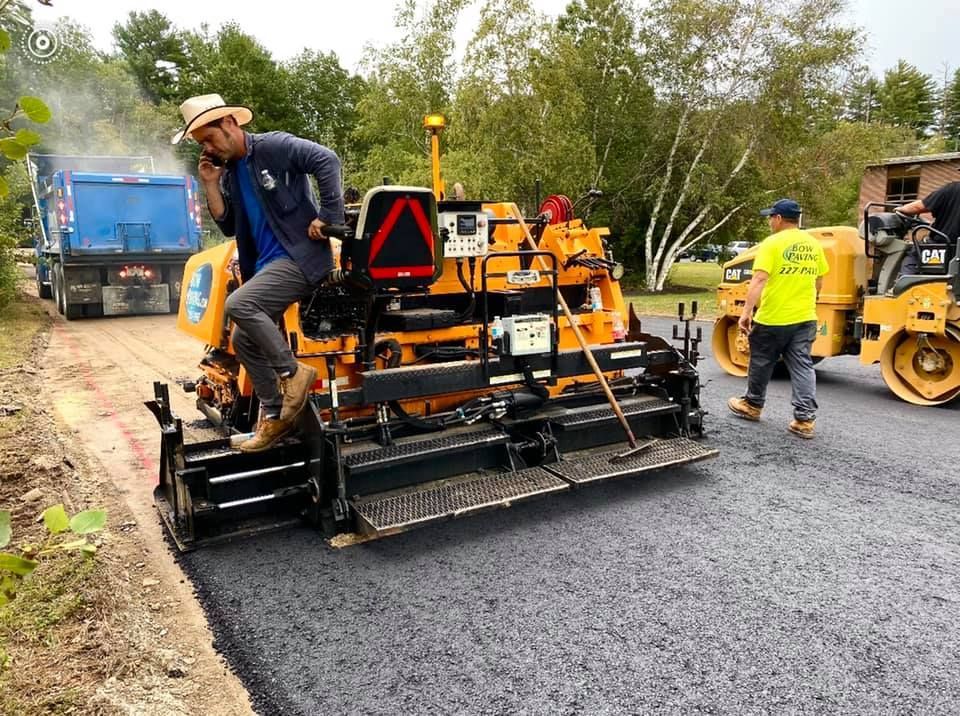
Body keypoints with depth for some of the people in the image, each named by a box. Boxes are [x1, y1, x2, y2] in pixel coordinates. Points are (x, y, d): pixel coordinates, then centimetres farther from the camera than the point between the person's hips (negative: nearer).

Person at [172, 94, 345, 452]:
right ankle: (273, 416, 18)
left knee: (238, 304, -28)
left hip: (300, 255, -9)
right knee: (244, 341, 8)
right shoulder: (229, 172, 16)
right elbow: (229, 227, 14)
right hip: (265, 263, 9)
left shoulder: (274, 146, -8)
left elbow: (327, 161, -19)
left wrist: (327, 217, -21)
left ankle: (293, 371, -13)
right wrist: (211, 185, 4)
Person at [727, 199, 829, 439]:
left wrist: (746, 311, -23)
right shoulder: (813, 245, 8)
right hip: (804, 318, 5)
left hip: (772, 318, -5)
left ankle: (752, 405, 28)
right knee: (802, 367, 4)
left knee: (761, 363, 12)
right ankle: (805, 419, 1)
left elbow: (759, 279, -22)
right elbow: (818, 282, 16)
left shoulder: (772, 243, -12)